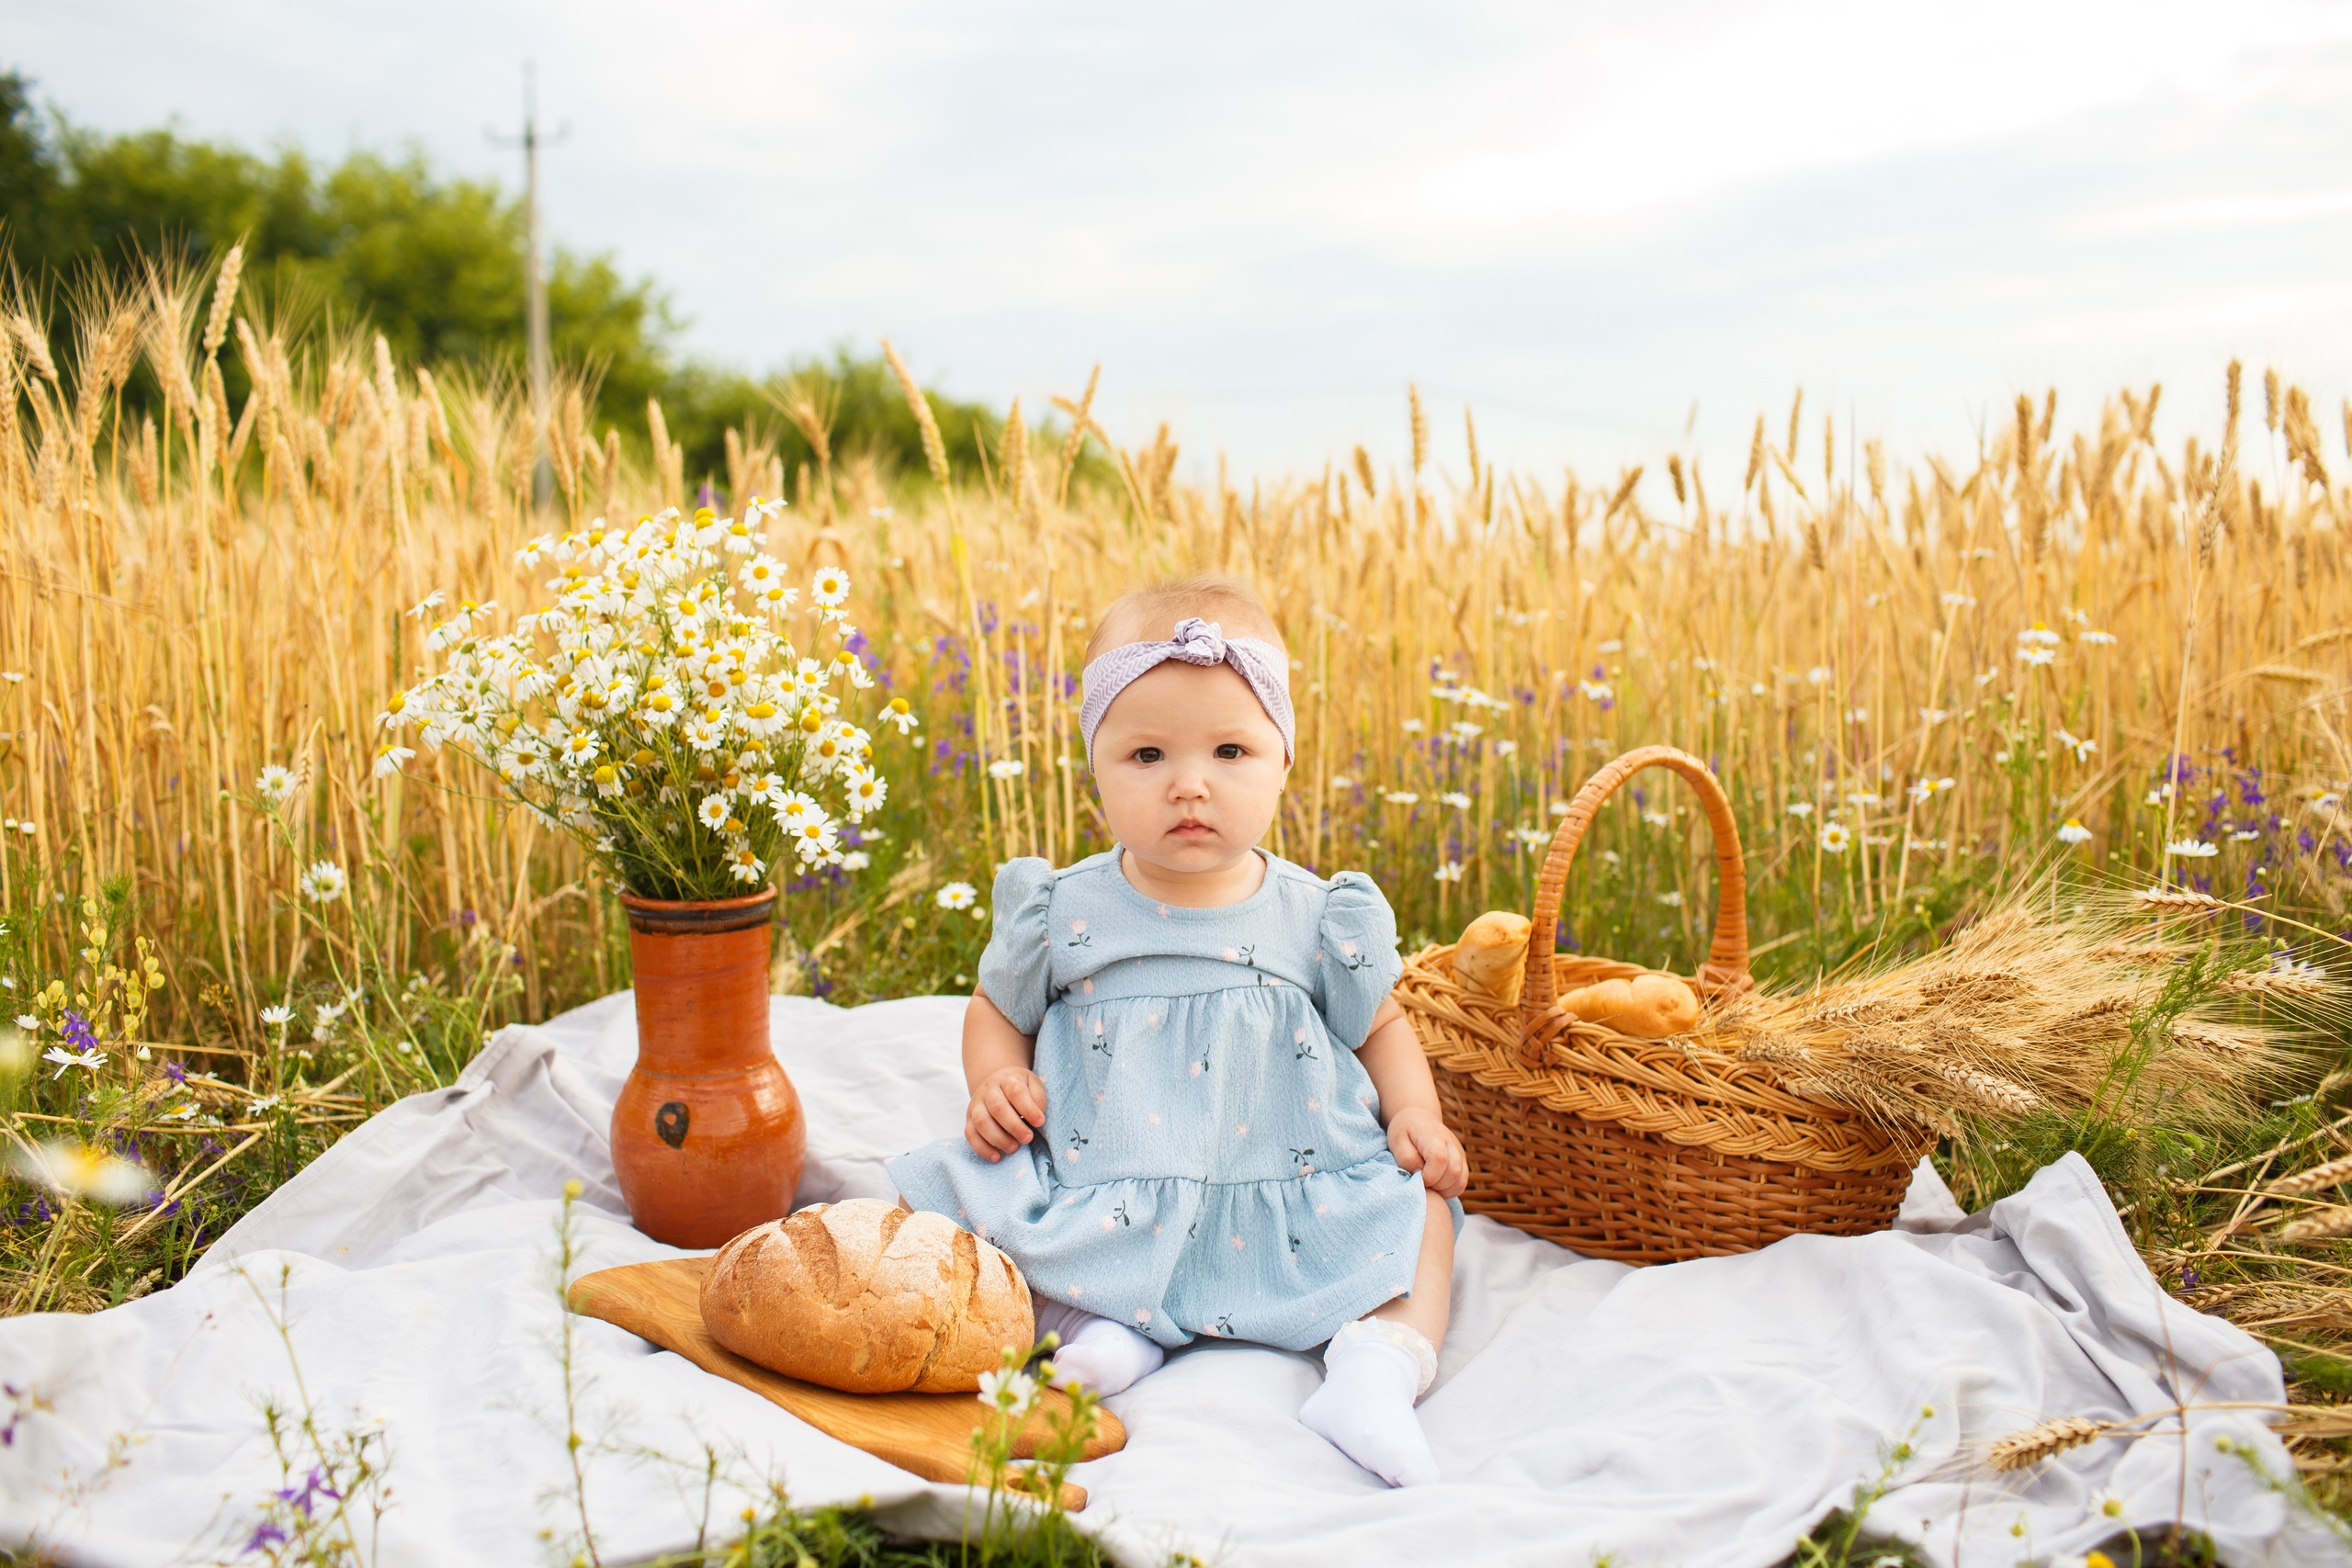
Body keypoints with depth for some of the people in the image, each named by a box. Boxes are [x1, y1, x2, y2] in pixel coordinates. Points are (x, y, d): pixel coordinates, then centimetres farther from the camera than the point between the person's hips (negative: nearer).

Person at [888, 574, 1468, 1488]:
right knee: (950, 1202, -16)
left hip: (1291, 1205, 1)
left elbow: (1379, 1027, 12)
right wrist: (996, 1084, -8)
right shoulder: (1062, 914, -5)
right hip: (1101, 1217, 0)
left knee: (1420, 1206, -13)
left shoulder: (1318, 919, -4)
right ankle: (1098, 1320, -20)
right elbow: (998, 1012, 12)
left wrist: (1415, 1114, -6)